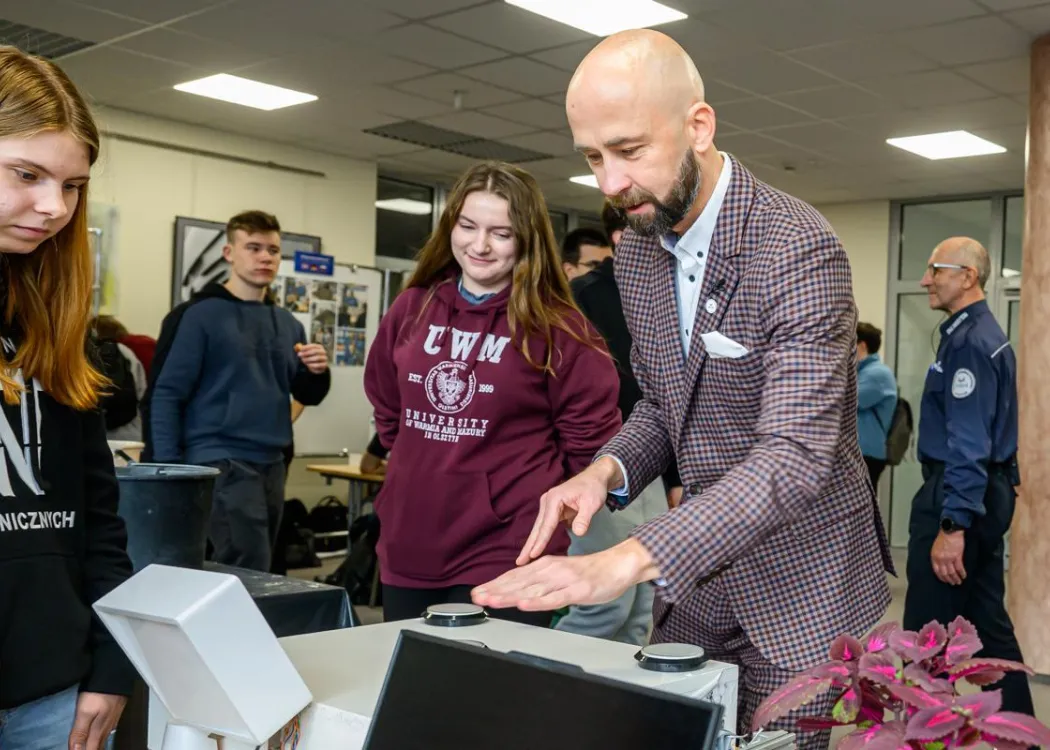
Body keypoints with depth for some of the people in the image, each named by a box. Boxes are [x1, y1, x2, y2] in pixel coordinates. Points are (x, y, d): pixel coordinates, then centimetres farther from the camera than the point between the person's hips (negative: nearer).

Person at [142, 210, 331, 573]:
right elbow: (165, 394, -9)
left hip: (272, 465, 7)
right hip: (222, 463, -7)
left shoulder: (288, 324, 13)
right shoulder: (198, 315, -6)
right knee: (250, 574, -12)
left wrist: (318, 373, -5)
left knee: (246, 571, 13)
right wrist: (168, 469, -16)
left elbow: (307, 396, 18)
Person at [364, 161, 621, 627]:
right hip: (407, 547, 5)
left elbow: (590, 440, -4)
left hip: (507, 555, -5)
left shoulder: (557, 327, -9)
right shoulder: (412, 309, 5)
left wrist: (531, 496, 3)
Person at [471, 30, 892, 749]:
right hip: (696, 571, 6)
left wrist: (628, 560, -43)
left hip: (796, 580, -6)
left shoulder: (799, 247, -24)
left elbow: (797, 454, -33)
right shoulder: (636, 249, 0)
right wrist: (608, 469, -11)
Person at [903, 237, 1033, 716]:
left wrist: (952, 525, -27)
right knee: (989, 623, 15)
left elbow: (967, 443, -24)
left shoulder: (968, 341, -17)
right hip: (988, 494, 10)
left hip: (959, 496, -10)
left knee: (927, 629, -2)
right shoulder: (988, 335, 15)